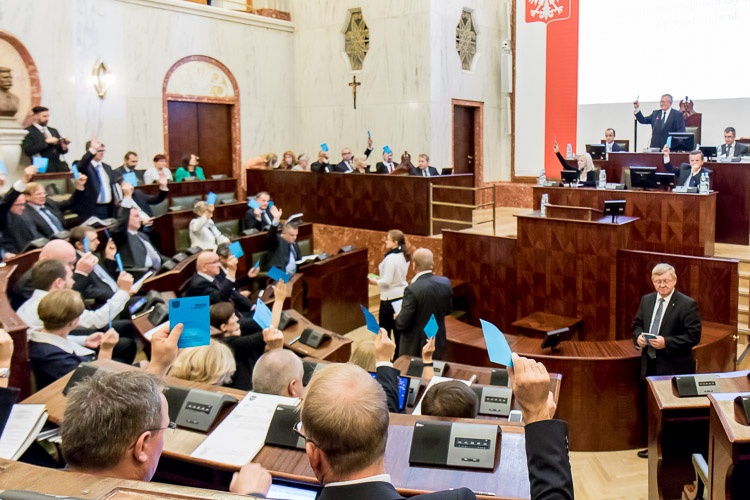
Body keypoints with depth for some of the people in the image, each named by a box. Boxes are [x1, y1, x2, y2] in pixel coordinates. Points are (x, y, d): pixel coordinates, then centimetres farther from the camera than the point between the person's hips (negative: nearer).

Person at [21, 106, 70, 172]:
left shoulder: (53, 131, 21)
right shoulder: (28, 132, 4)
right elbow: (28, 151, -9)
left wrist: (63, 147, -2)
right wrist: (46, 142, -13)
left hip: (60, 166, 5)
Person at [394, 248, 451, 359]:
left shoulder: (412, 290, -26)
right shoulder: (445, 283, -8)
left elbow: (403, 322, -20)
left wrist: (397, 318, 1)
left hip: (415, 346, -5)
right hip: (437, 343, 5)